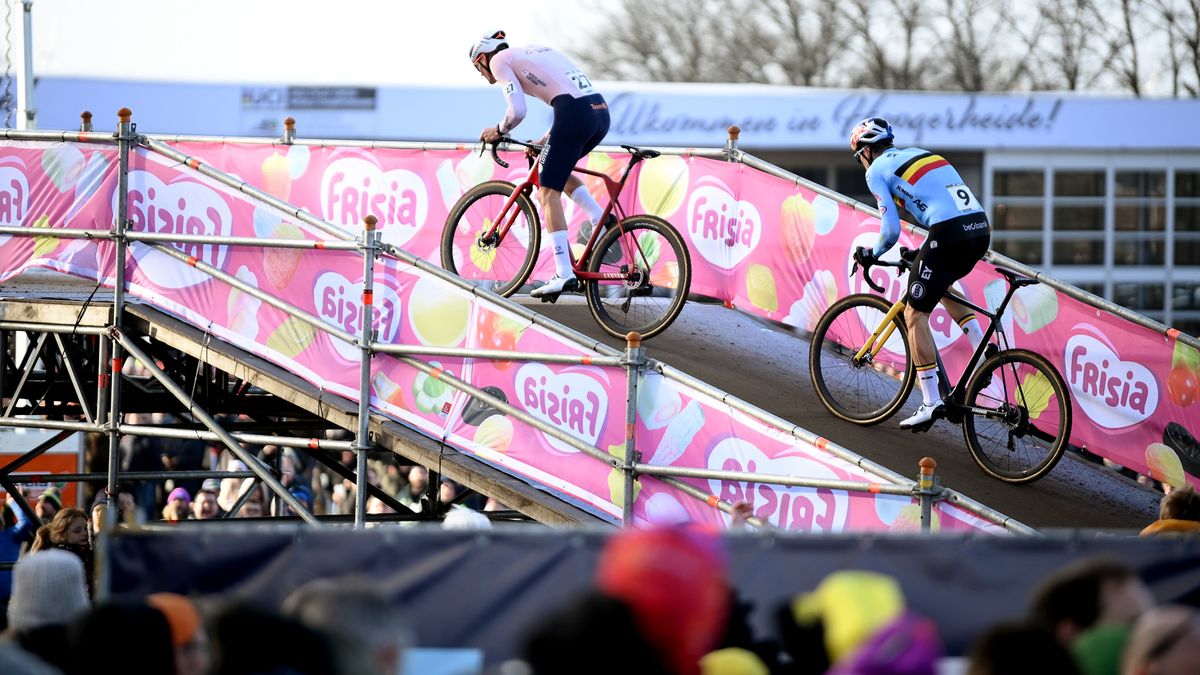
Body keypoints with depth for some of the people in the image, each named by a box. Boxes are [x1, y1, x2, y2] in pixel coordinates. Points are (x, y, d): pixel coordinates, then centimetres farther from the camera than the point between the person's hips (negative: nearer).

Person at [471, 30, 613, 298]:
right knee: (556, 169, 31)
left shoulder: (500, 60, 7)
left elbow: (517, 111, -5)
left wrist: (498, 131, 14)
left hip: (574, 115, -8)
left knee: (548, 192, -1)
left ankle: (564, 274, -9)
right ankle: (599, 217, 11)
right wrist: (544, 142, 34)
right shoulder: (534, 52, 31)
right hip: (601, 112, 8)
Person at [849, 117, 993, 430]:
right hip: (981, 229, 8)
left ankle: (931, 402, -2)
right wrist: (923, 253, 41)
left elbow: (891, 229, -1)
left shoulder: (876, 170, 6)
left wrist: (872, 254, 18)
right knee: (939, 285, 34)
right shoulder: (920, 154, 28)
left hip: (949, 234, -8)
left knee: (915, 314, 4)